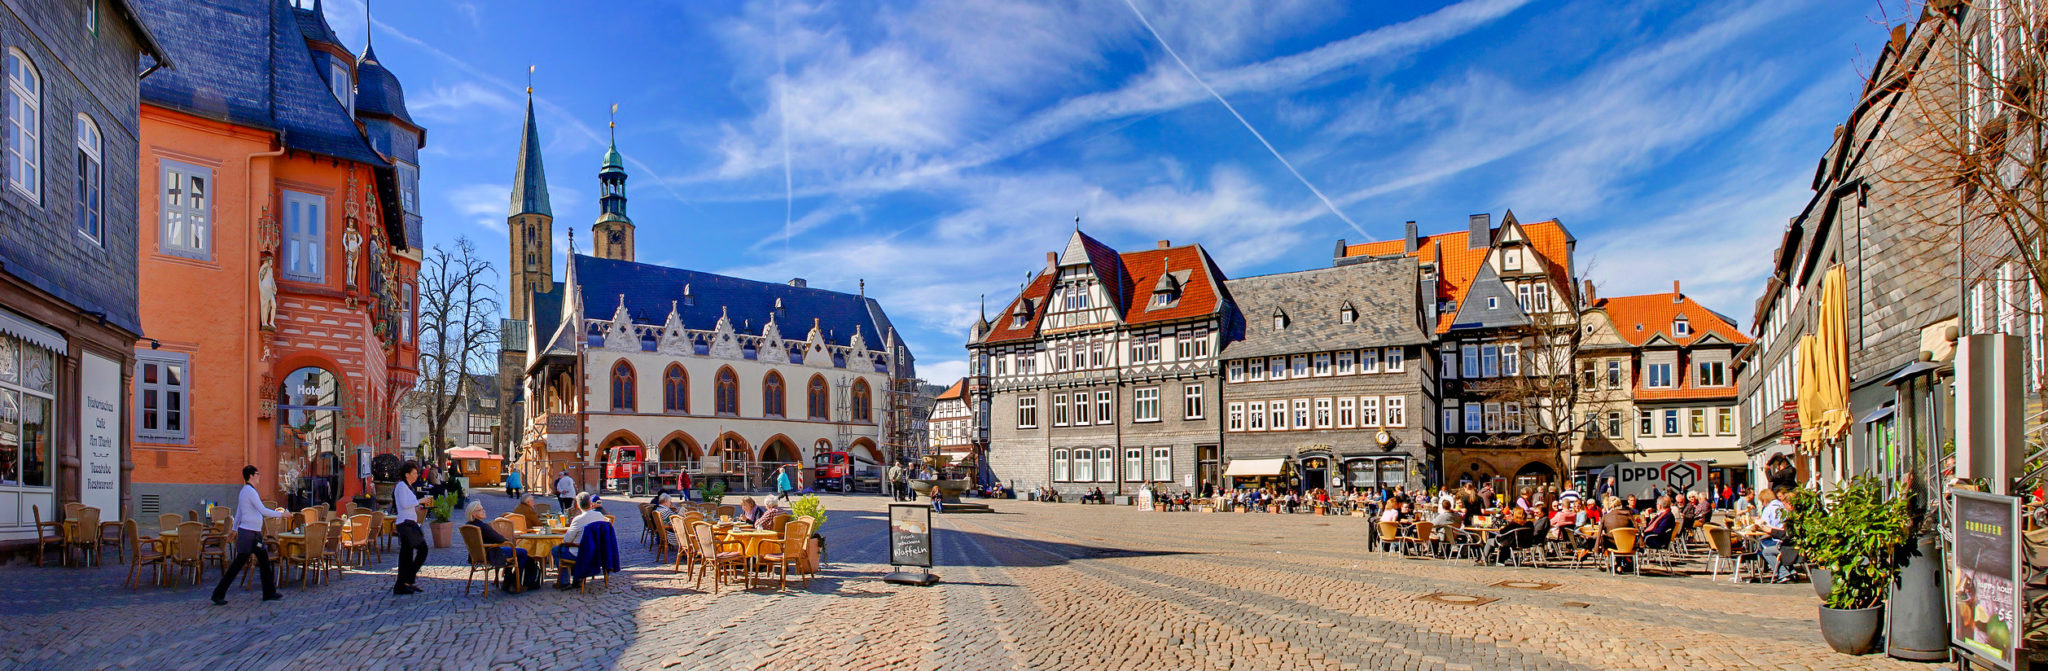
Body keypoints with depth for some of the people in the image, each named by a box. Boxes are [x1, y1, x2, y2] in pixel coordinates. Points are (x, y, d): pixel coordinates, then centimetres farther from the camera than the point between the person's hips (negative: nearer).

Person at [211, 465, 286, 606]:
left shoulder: (245, 491, 15)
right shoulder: (250, 491, -15)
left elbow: (238, 512, 23)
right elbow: (263, 511, -20)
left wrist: (235, 529, 30)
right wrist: (280, 514, -12)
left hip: (254, 533, 10)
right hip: (248, 532, -10)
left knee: (264, 560, 9)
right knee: (238, 564, -4)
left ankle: (269, 593, 13)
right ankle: (218, 594, 4)